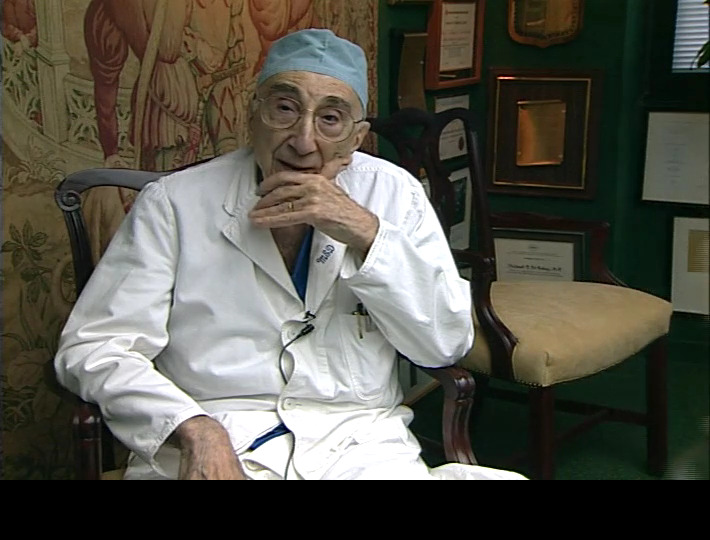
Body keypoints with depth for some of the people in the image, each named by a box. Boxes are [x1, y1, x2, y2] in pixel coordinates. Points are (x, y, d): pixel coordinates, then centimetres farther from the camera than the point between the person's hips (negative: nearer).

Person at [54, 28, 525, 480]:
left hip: (358, 446, 3)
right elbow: (94, 347, -1)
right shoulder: (174, 202, 5)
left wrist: (365, 233, -7)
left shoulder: (393, 194, 11)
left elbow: (447, 343, 5)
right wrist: (194, 430, -17)